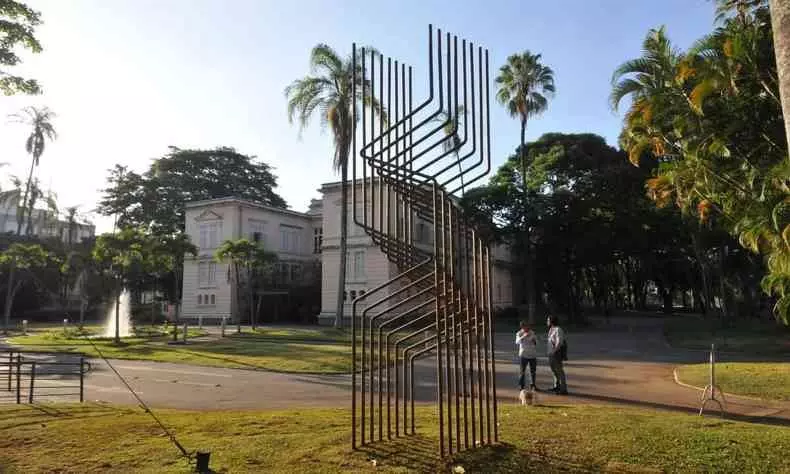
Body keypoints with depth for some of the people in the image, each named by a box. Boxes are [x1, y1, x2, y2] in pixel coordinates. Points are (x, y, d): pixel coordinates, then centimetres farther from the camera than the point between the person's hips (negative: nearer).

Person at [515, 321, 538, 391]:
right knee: (522, 371, -4)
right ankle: (521, 385, 4)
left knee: (533, 371, 9)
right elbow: (517, 342, -23)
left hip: (532, 355, 4)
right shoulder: (519, 333, -5)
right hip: (523, 355, -4)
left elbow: (536, 342, 21)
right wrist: (523, 336, -35)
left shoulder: (532, 332, 8)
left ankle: (532, 385, 22)